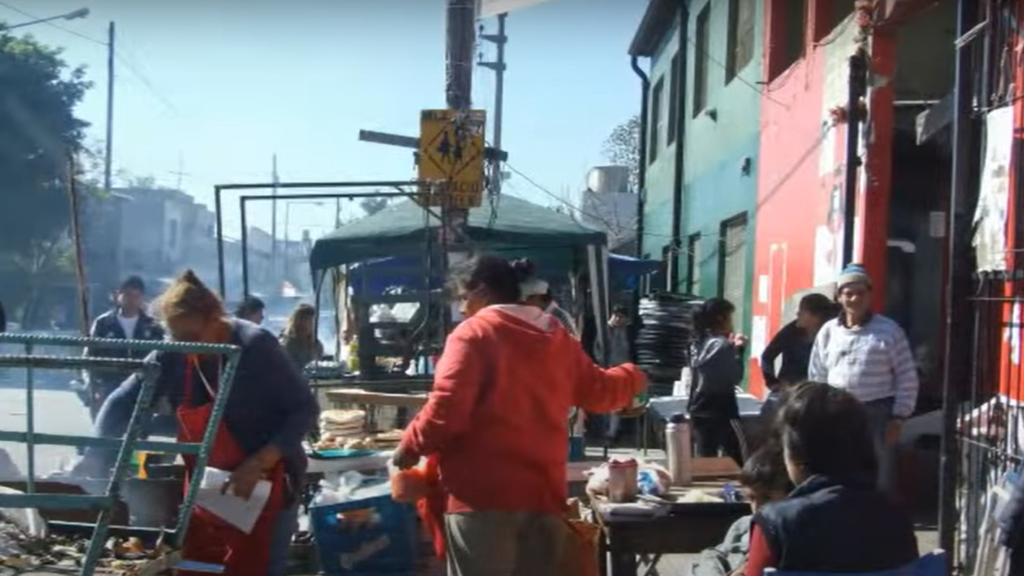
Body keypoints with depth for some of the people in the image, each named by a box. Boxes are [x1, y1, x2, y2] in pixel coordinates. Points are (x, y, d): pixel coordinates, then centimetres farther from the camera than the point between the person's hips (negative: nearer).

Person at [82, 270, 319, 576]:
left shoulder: (255, 346, -17)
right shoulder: (173, 356, -3)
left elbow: (304, 409, -15)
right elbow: (122, 403, -1)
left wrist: (258, 464, -24)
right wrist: (95, 457, -17)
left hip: (263, 487, -5)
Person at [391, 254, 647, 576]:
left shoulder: (473, 334, -6)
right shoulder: (557, 338, 14)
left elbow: (447, 410, -14)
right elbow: (598, 392, 26)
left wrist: (411, 446, 3)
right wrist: (632, 379, 47)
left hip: (483, 495, -6)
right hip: (544, 492, 7)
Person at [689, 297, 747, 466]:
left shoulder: (701, 342, 9)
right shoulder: (722, 345, -15)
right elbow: (736, 377, -9)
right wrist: (738, 350, -1)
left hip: (700, 411, 8)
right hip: (720, 412, -8)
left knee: (705, 459, 9)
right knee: (737, 461, 1)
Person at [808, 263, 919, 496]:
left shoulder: (889, 331, -4)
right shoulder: (828, 331, 6)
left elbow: (907, 378, -3)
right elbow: (817, 376, 11)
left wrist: (898, 418, -7)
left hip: (877, 414, -3)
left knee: (879, 481, 1)